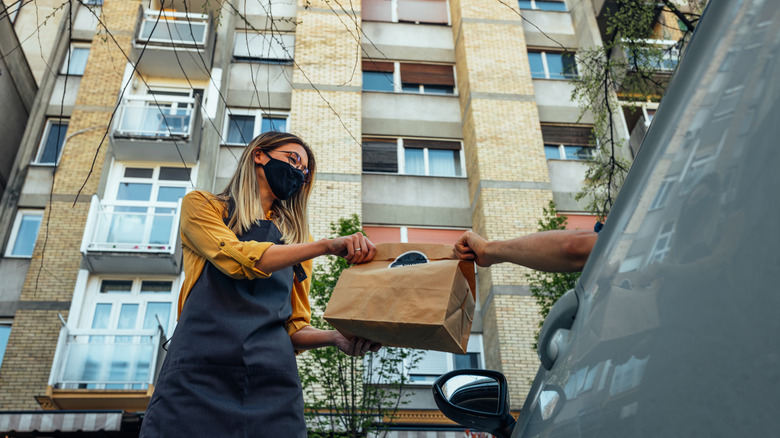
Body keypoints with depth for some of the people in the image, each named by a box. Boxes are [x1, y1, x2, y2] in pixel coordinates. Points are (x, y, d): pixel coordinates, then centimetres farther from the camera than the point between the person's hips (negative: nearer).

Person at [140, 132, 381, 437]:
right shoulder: (201, 205, 14)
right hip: (199, 375, -3)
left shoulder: (296, 238, 23)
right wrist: (328, 246, -13)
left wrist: (335, 337, -6)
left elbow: (295, 327, 16)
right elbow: (238, 258, -8)